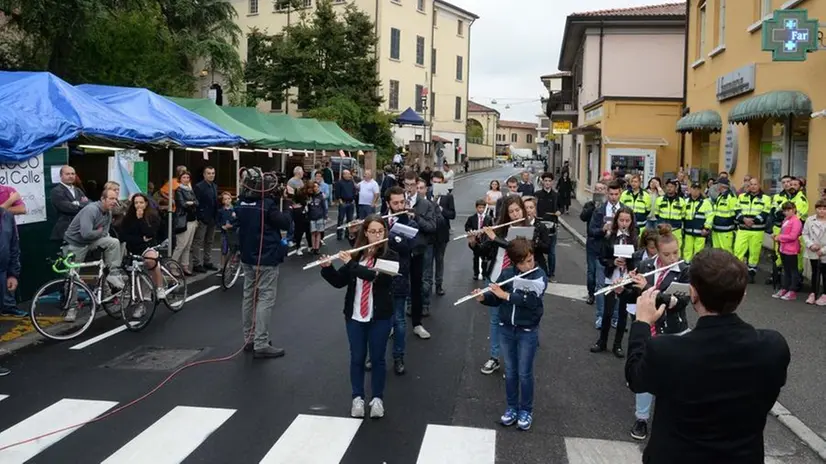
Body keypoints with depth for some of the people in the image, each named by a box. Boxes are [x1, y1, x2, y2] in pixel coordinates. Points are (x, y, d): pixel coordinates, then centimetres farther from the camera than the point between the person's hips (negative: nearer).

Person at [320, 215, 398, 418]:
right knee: (357, 358, 11)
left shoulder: (390, 256, -8)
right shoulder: (356, 254, 2)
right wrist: (327, 268, -15)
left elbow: (379, 277, -25)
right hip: (354, 316, 3)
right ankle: (357, 398, 24)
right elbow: (339, 282, 3)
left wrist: (352, 264, -26)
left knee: (377, 358, 8)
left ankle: (377, 399, 22)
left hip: (380, 317, -3)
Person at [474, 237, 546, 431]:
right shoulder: (506, 273, -3)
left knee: (524, 373, 6)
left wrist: (505, 294, -28)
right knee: (510, 371, 14)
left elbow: (531, 301, -27)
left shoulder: (540, 276, -14)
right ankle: (512, 408, 28)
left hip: (527, 332, -3)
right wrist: (483, 298, -17)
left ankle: (526, 411, 23)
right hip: (506, 329, 4)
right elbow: (496, 299, 3)